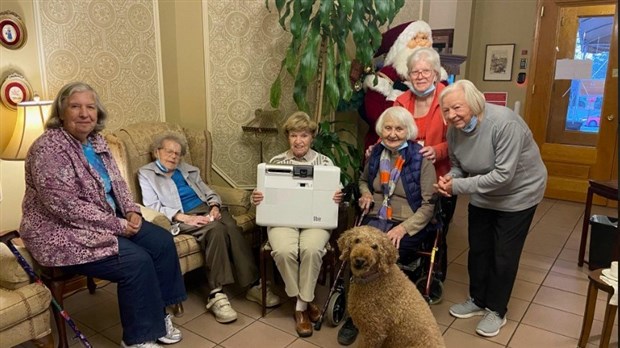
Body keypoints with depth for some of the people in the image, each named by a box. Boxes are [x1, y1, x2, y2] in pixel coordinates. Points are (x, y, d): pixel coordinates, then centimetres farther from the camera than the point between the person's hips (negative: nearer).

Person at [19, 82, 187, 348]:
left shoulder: (96, 141, 6)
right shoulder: (49, 149, -20)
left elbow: (116, 182, 13)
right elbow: (65, 207, -26)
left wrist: (131, 211, -5)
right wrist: (117, 225, -22)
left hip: (107, 221, 9)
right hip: (62, 234, -9)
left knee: (162, 241, -3)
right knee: (137, 262, -22)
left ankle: (156, 314, 11)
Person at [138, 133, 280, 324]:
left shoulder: (188, 169, 26)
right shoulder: (146, 174, 11)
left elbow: (208, 192, 21)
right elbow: (153, 206, -4)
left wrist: (214, 206, -5)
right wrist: (184, 218, -19)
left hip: (206, 209, 5)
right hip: (182, 217, -4)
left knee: (233, 228, -29)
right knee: (216, 229, -35)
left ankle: (253, 284, -27)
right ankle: (216, 294, -34)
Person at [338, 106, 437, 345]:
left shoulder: (421, 158, -6)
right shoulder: (375, 153, 7)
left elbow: (430, 204, -7)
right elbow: (363, 180, 27)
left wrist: (403, 229, -19)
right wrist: (365, 193, 3)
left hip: (409, 225, -3)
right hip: (376, 219, 3)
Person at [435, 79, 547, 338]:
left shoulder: (504, 122, -33)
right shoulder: (455, 130, -13)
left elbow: (503, 175, -34)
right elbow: (458, 166, -1)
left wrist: (458, 186, -33)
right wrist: (449, 179, -25)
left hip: (517, 194, -6)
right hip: (483, 196, 6)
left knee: (504, 255, 4)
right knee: (478, 249, 15)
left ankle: (497, 310, 24)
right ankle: (478, 300, 35)